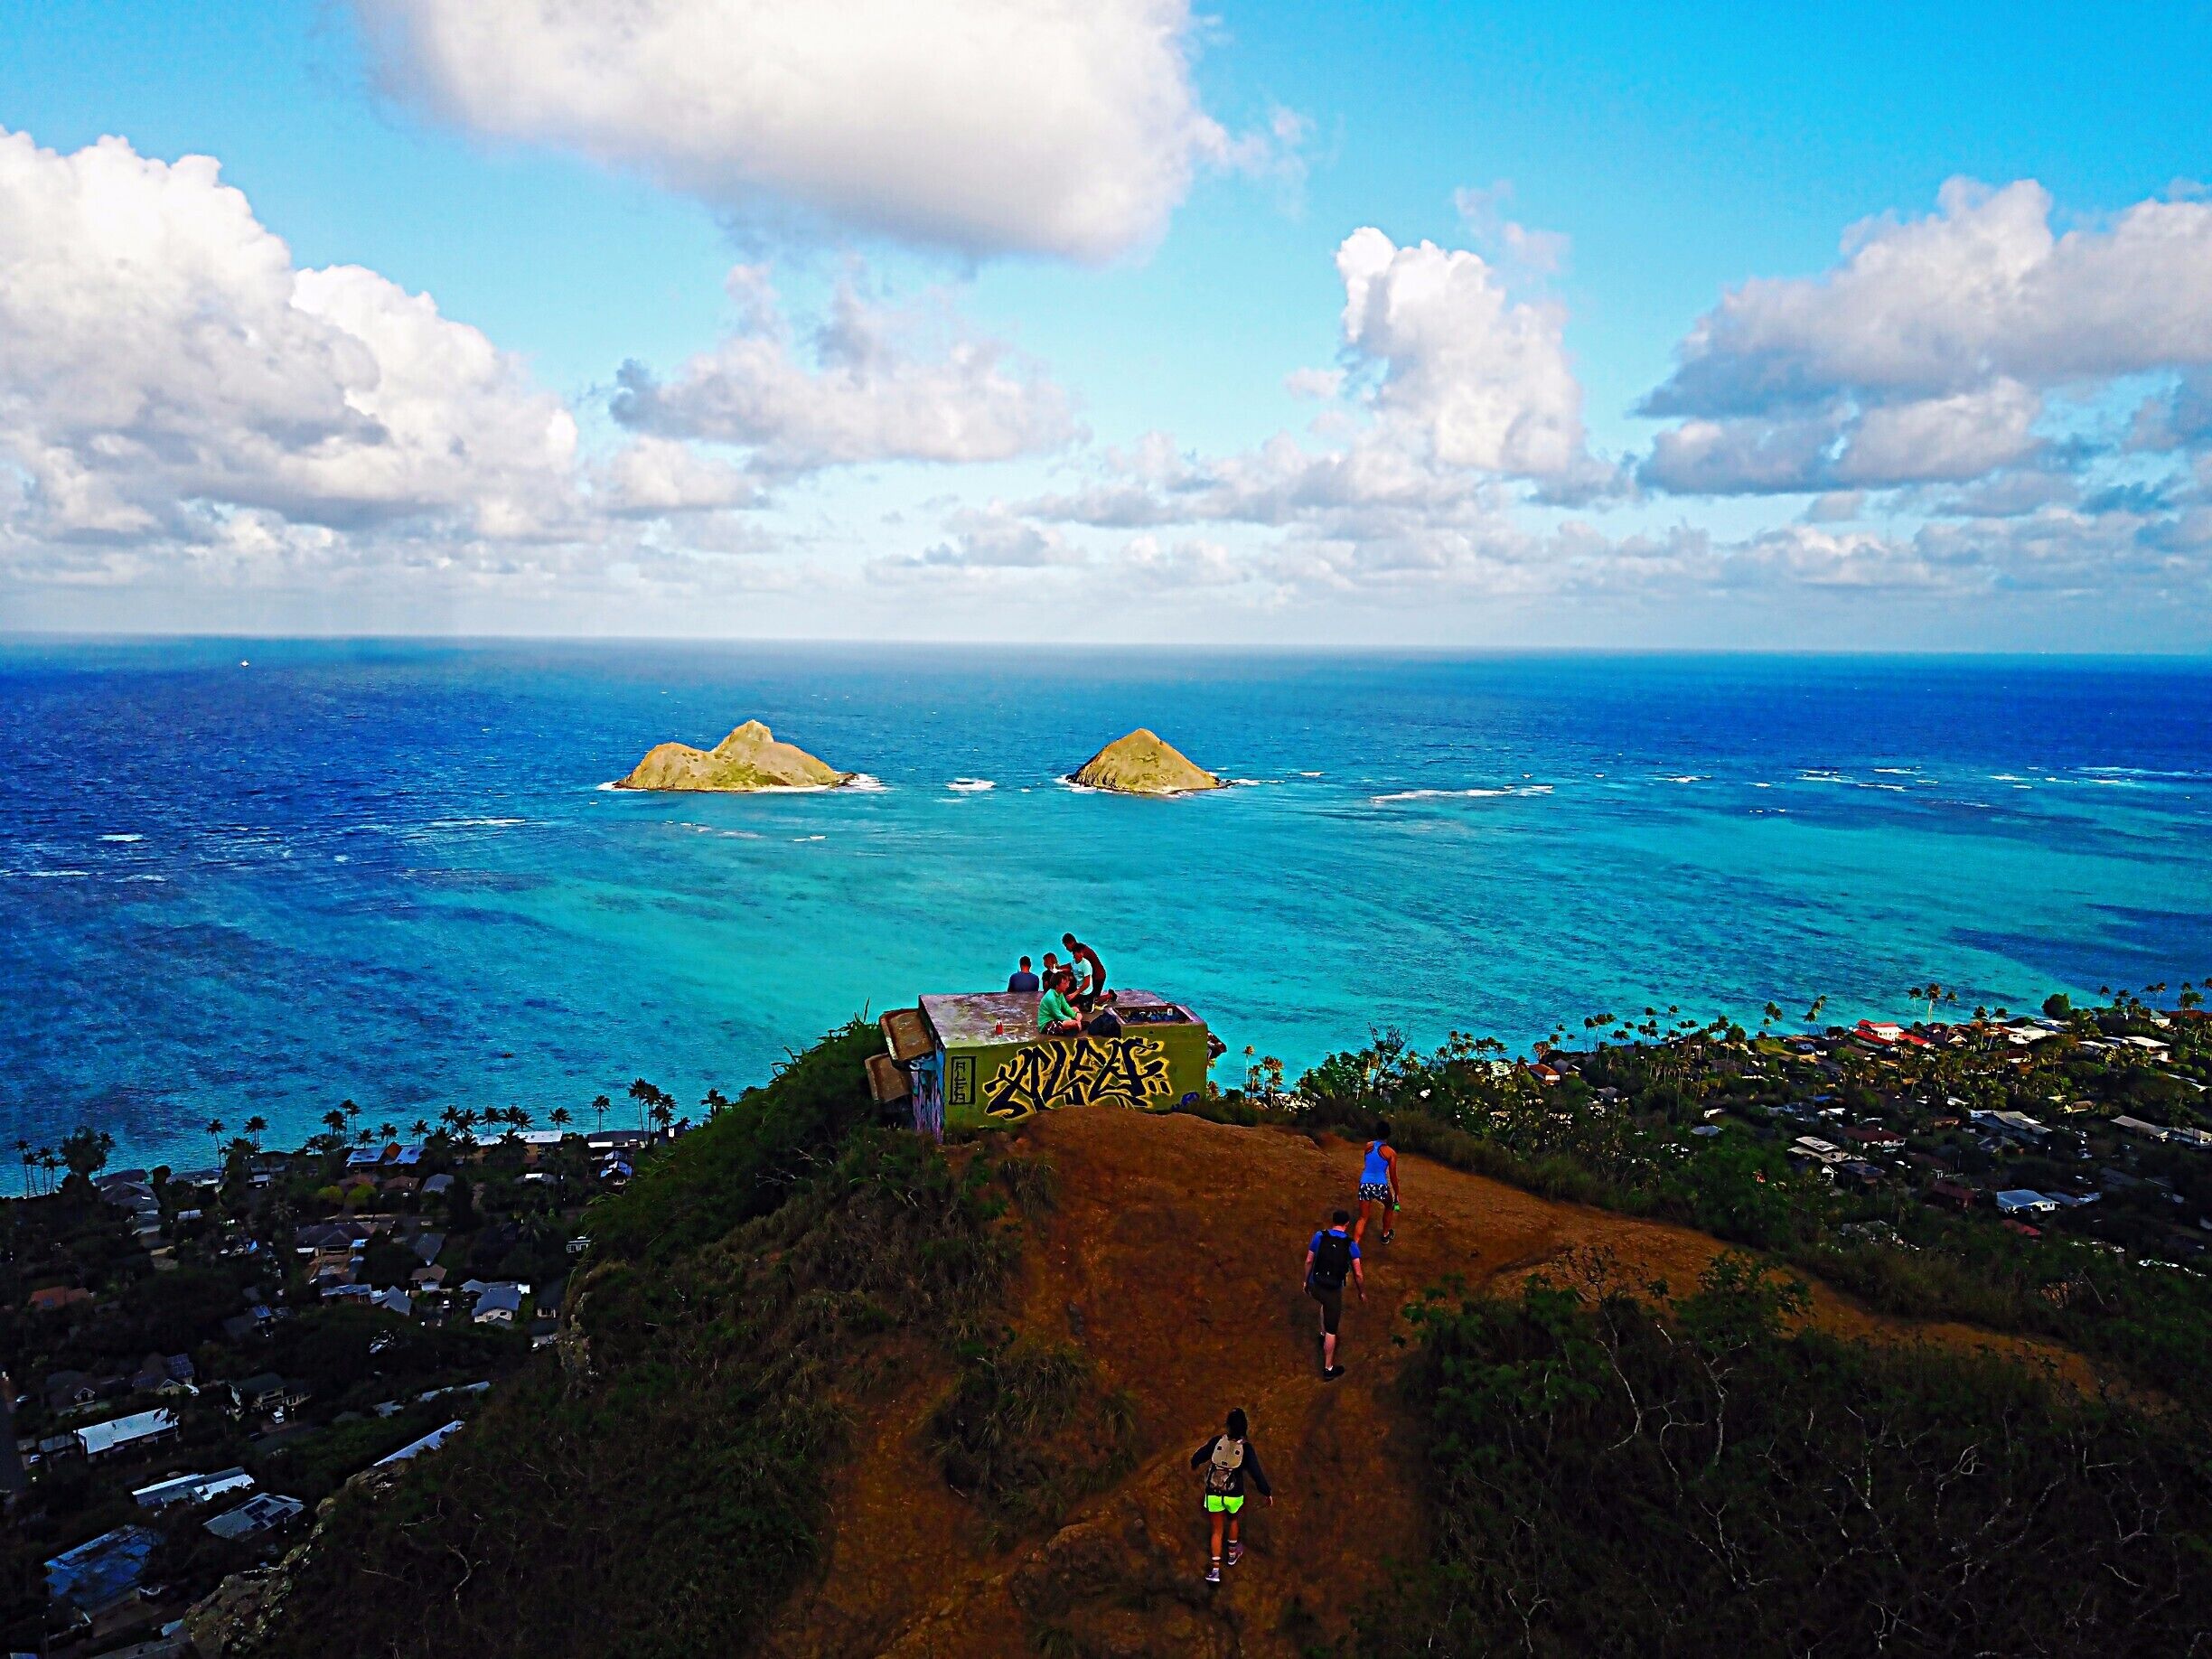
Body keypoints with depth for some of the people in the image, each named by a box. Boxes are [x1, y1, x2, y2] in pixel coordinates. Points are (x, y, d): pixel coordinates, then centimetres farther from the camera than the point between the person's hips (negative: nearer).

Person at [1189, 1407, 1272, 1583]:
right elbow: (1256, 1473, -16)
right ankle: (1233, 1553, 48)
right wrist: (1267, 1492, -2)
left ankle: (1215, 1570, 10)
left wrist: (1194, 1463, 21)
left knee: (1217, 1530, 14)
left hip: (1213, 1494, 0)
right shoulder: (1246, 1448, -16)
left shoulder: (1217, 1441, -12)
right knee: (1233, 1519, 31)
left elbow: (1197, 1457, -3)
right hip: (1234, 1495, 0)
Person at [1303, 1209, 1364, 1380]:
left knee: (1326, 1303, 38)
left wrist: (1306, 1281, 18)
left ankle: (1323, 1335, 51)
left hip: (1314, 1286, 3)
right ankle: (1328, 1369, 20)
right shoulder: (1350, 1245, -12)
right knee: (1332, 1330, 11)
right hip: (1333, 1290, -3)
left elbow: (1309, 1261, 2)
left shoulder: (1319, 1236, -7)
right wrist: (1362, 1292, 12)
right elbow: (1358, 1274, -6)